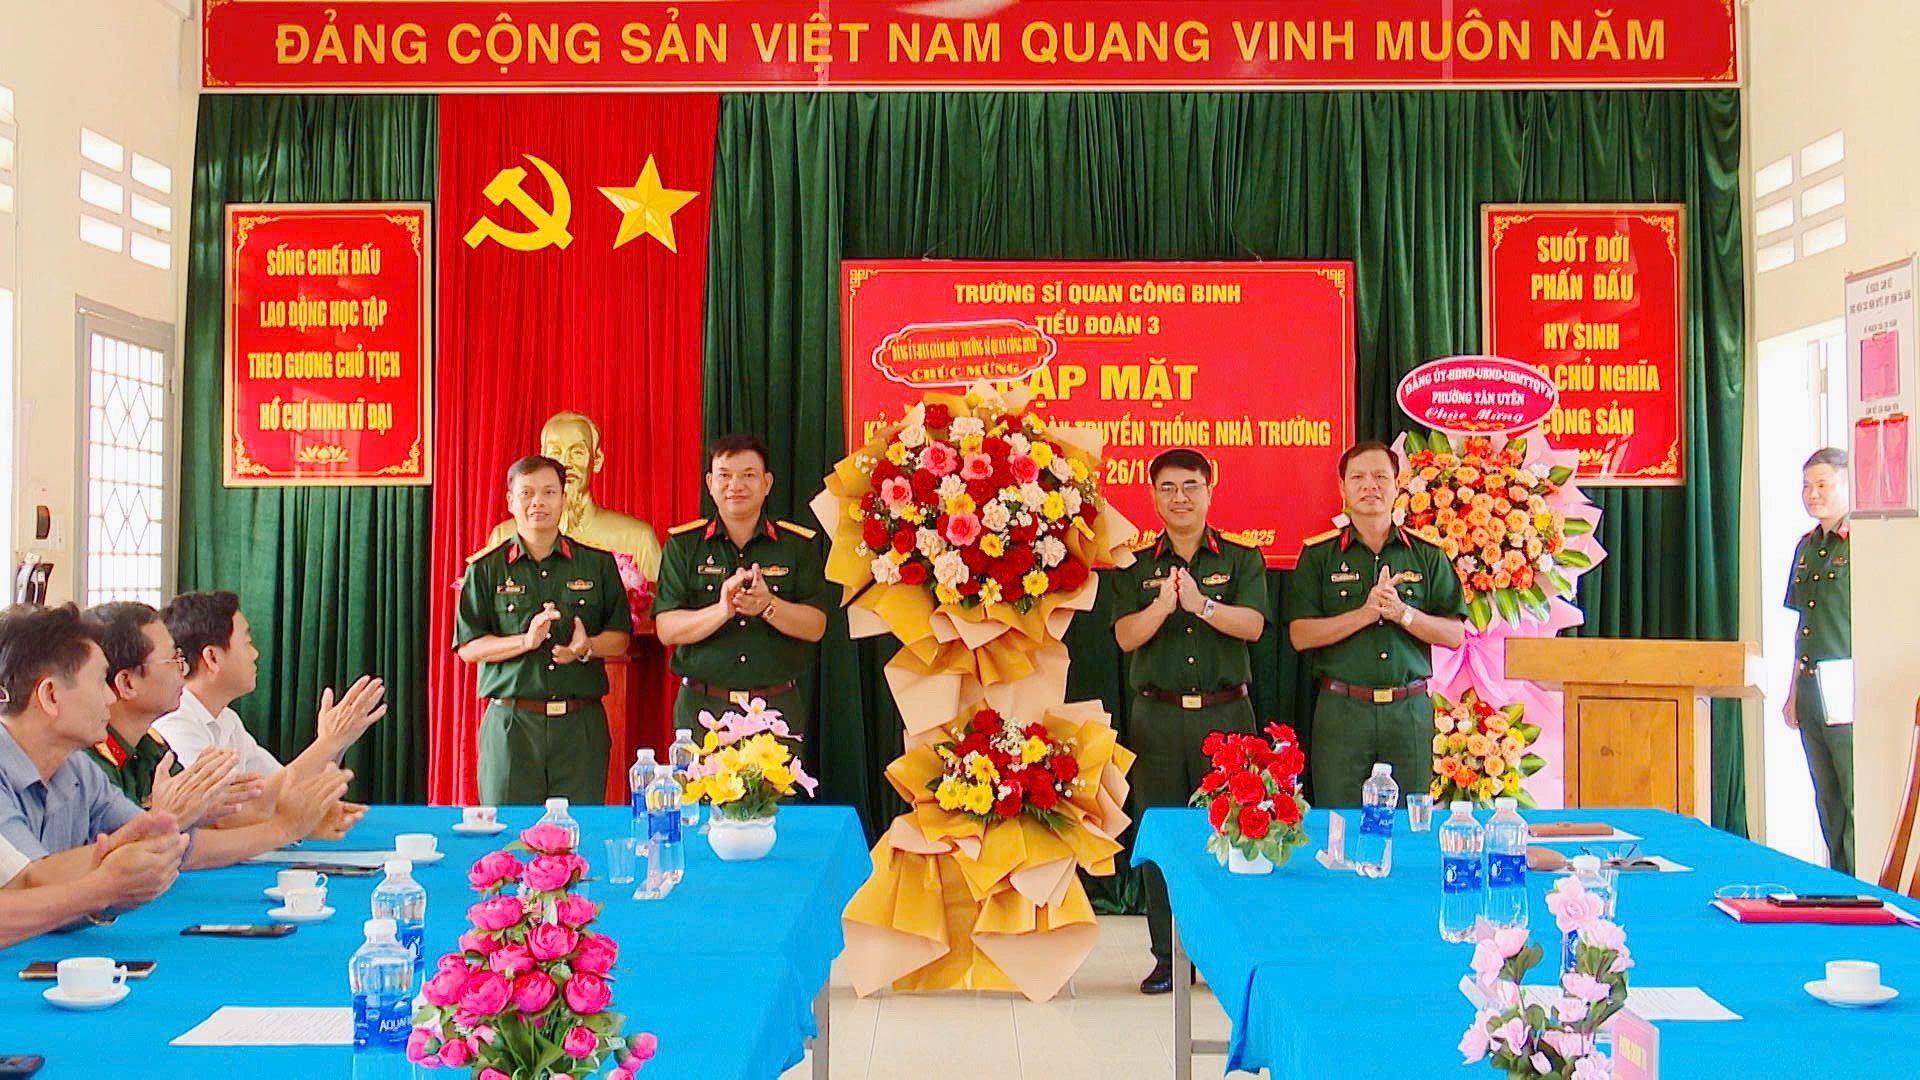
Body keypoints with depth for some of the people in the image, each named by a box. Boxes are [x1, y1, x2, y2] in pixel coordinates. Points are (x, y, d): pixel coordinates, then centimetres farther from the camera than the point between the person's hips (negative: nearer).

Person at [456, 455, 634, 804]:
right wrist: (526, 640, -14)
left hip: (581, 725, 1)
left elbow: (620, 638, 10)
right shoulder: (485, 569, 7)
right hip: (511, 725, -1)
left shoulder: (598, 564, 10)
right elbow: (468, 647, 2)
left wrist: (586, 647, -11)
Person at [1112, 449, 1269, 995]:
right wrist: (1164, 605, -18)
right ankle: (1167, 956, 12)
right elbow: (1126, 636, -2)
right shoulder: (1136, 566, 10)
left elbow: (1253, 624, -7)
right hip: (1157, 717, 1)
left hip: (1225, 713, -1)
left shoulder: (1241, 559, 7)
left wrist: (1201, 603, -20)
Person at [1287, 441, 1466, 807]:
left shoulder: (1427, 554, 8)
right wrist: (1367, 613, -13)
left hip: (1410, 709, 2)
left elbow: (1454, 635, 4)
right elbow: (1300, 635, -4)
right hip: (1341, 709, -1)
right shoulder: (1318, 554, 4)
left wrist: (1402, 613, -12)